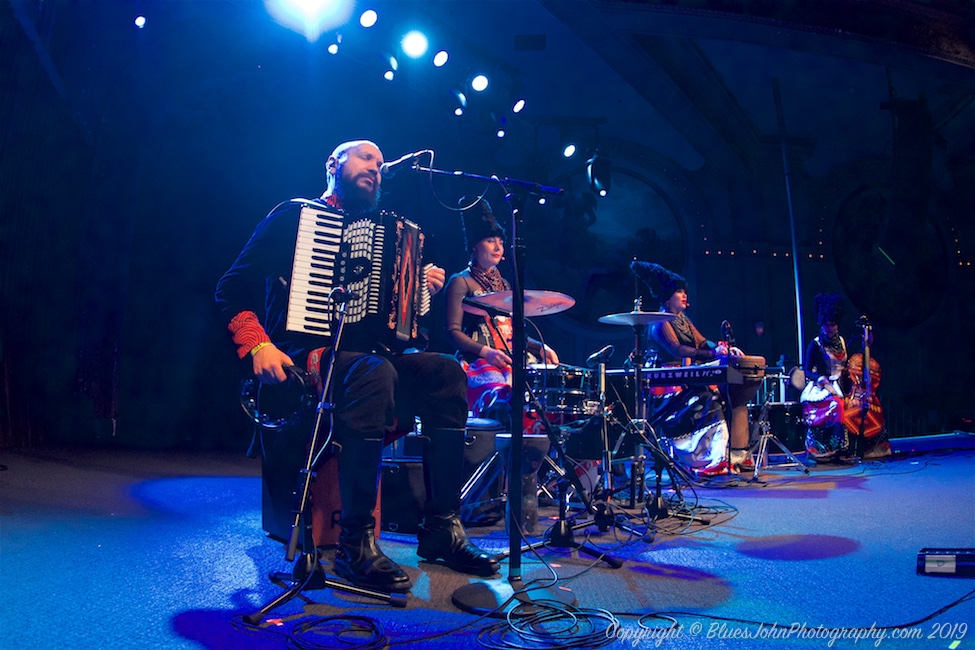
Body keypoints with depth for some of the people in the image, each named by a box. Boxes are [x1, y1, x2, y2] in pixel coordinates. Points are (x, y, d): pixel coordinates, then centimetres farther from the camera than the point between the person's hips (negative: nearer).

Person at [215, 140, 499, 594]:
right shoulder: (295, 215, 5)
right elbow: (232, 287, -3)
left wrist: (422, 289, 1)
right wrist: (257, 345, -19)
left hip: (362, 351, 6)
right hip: (301, 356, -6)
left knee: (446, 372, -19)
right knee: (375, 371, -37)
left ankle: (441, 528, -15)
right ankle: (355, 541, -29)